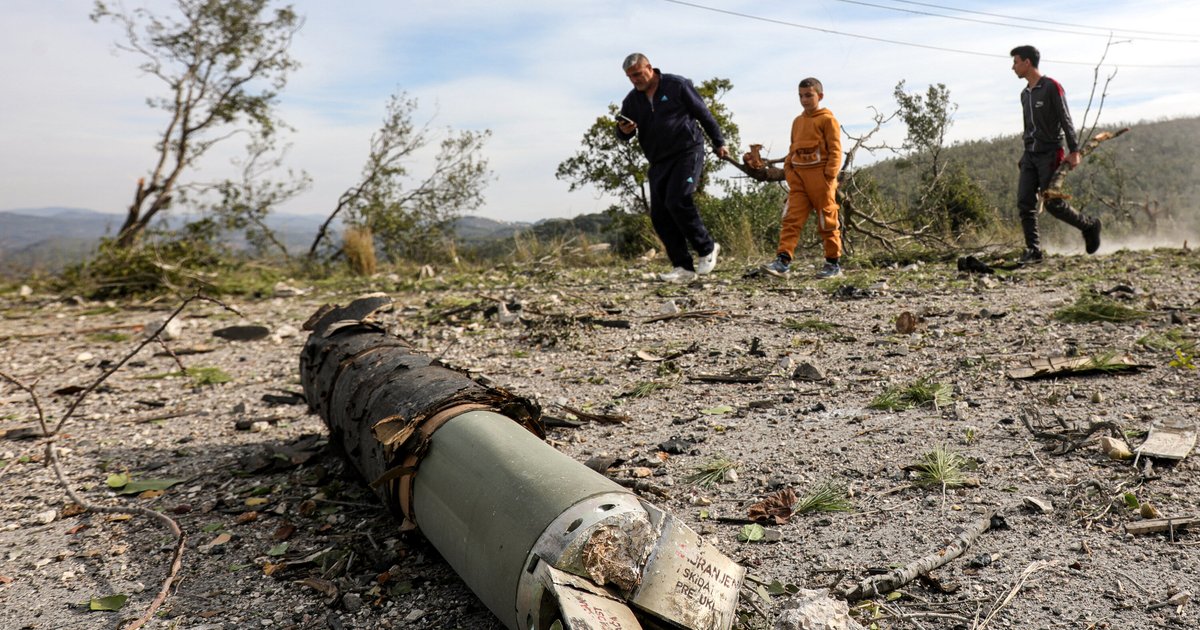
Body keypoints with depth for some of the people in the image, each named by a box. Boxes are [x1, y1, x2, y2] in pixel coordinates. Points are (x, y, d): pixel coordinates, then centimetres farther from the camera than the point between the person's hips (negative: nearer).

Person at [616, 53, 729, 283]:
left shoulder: (676, 85, -2)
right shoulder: (632, 100, 10)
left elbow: (703, 114, 3)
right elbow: (623, 135, 11)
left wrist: (718, 143, 5)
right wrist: (624, 131, -13)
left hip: (687, 153, -6)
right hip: (658, 162, 6)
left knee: (677, 201, -22)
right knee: (659, 215, -3)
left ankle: (707, 249, -2)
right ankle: (683, 268, 1)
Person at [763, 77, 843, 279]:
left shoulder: (827, 119, -2)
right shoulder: (797, 121, 17)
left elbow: (835, 150, -7)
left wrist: (829, 175, -14)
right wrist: (788, 169, 9)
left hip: (819, 176, -5)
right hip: (798, 176, 6)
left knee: (827, 221, 2)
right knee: (791, 219, -5)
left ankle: (834, 263, 12)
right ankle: (783, 260, -11)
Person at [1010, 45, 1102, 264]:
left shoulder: (1051, 87, -6)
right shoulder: (1025, 94, 16)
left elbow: (1066, 120, -9)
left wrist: (1074, 151, -14)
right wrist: (1028, 148, 16)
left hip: (1050, 154, -7)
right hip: (1029, 155, 7)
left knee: (1053, 203, -8)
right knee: (1024, 203, -5)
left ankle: (1089, 225, 17)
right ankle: (1033, 250, -1)